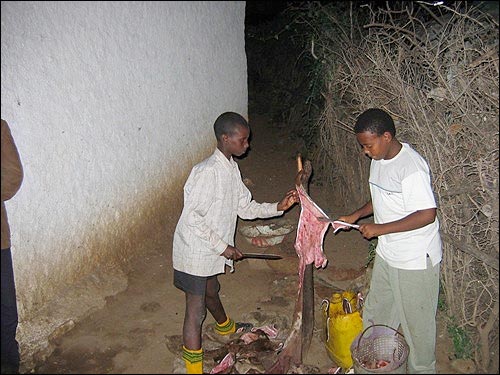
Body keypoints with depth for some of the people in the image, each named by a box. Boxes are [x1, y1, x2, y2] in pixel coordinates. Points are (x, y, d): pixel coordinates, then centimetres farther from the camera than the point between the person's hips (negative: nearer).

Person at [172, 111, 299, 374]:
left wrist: (278, 207, -6)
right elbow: (192, 218, -27)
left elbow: (245, 208, 6)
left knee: (211, 291, 33)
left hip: (212, 251, 9)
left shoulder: (232, 168, 2)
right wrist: (222, 247, -22)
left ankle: (225, 326, 59)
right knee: (196, 311, 1)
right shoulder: (207, 172, -27)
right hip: (195, 252, -9)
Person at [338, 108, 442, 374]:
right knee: (376, 312, 23)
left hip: (415, 260, -9)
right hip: (386, 254, 9)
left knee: (416, 321, 11)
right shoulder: (379, 159, 2)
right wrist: (356, 216, 3)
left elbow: (427, 214, -28)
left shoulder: (411, 166, -26)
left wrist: (379, 229, -24)